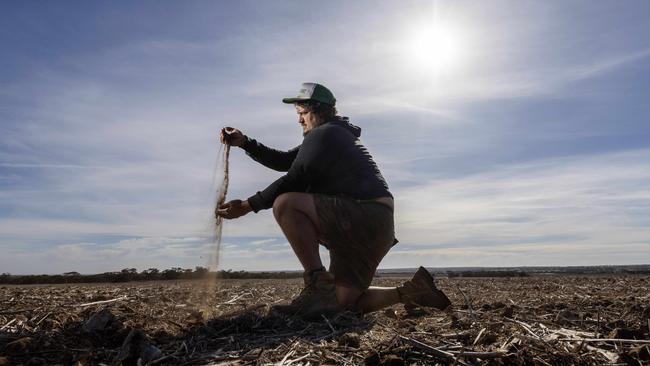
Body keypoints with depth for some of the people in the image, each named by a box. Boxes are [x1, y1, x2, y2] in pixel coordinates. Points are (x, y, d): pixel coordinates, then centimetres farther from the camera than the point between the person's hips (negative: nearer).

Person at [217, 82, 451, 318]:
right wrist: (244, 142, 18)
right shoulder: (335, 135, 26)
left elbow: (294, 182, -12)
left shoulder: (323, 134, -5)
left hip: (366, 217, -10)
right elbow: (283, 161, 23)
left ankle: (319, 286, -20)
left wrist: (248, 205, -6)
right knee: (341, 303, 12)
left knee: (285, 204, -22)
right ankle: (413, 291, 15)